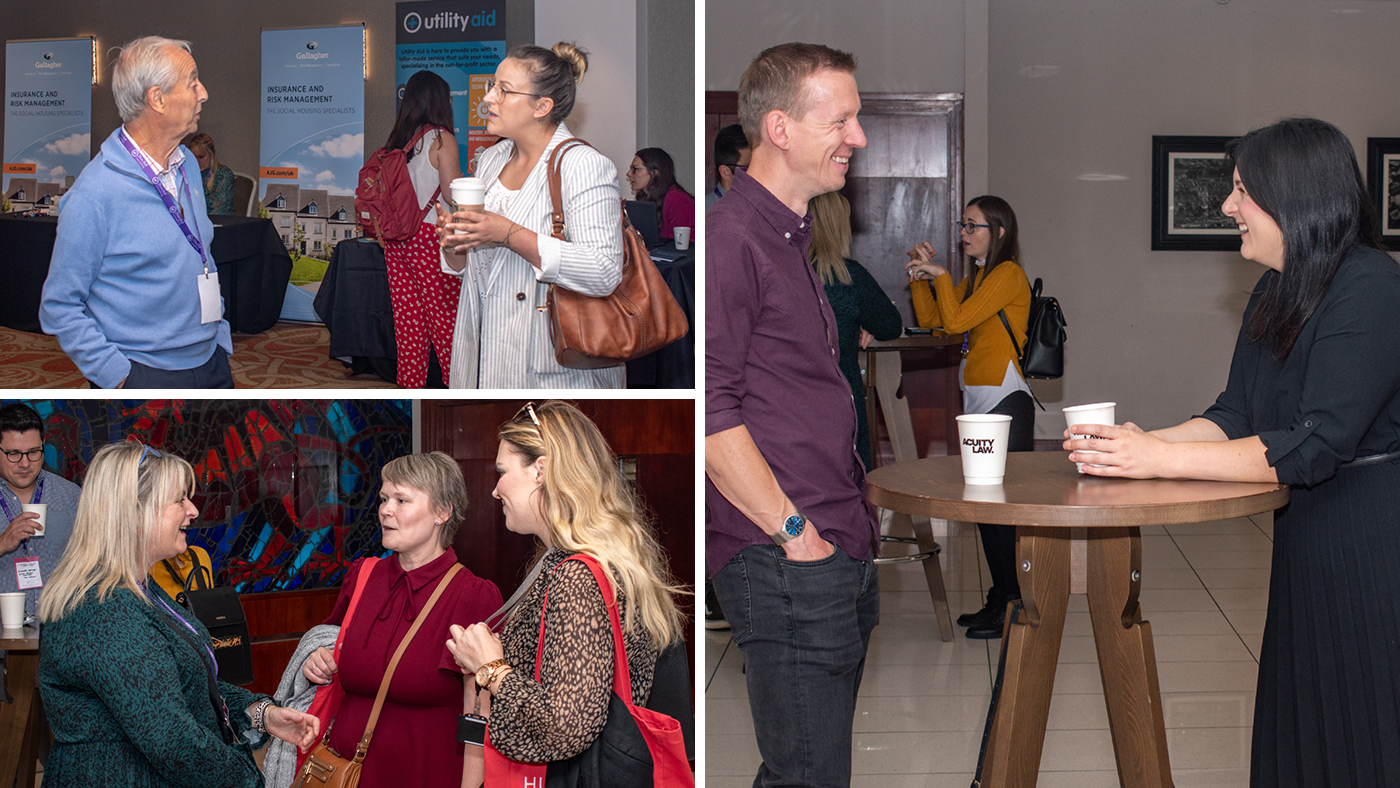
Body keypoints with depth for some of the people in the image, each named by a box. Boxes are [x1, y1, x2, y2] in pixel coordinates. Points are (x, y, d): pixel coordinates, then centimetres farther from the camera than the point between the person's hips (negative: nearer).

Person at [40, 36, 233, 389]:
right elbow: (59, 307, -13)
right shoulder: (95, 194, -16)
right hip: (145, 377, -6)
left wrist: (221, 339, 12)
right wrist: (118, 378, -18)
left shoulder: (188, 165, 8)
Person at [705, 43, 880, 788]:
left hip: (841, 558, 10)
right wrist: (794, 532, -16)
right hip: (783, 563, -9)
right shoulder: (728, 241, -12)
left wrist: (854, 525, 17)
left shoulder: (793, 240, 19)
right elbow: (710, 416, -18)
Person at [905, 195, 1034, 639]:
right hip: (979, 403, 9)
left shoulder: (1008, 274, -9)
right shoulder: (975, 278, 19)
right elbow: (930, 319, 18)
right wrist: (921, 276, 7)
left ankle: (1011, 607, -1)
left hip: (1004, 402, -9)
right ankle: (1001, 601, 18)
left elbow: (956, 320, -16)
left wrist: (940, 274, -5)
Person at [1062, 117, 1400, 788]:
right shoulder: (1274, 294, 10)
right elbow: (1236, 416, 10)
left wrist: (1160, 459, -25)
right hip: (1305, 536, 8)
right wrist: (1140, 442, -9)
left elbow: (1316, 446, -25)